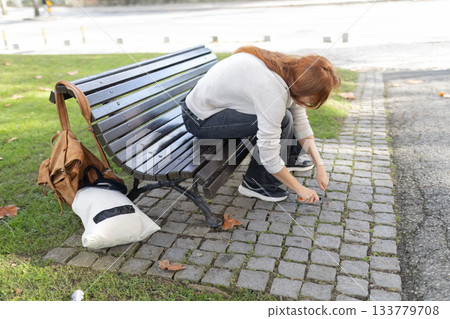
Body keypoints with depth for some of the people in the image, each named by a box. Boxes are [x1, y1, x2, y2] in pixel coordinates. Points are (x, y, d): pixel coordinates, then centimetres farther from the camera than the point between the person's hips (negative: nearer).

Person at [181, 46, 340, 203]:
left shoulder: (290, 68, -7)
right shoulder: (273, 91, -33)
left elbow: (300, 121, 1)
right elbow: (269, 157, -28)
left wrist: (319, 166, -1)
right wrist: (300, 189, -15)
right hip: (200, 119, -9)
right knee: (283, 120, -21)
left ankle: (289, 159, 22)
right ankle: (256, 184, -6)